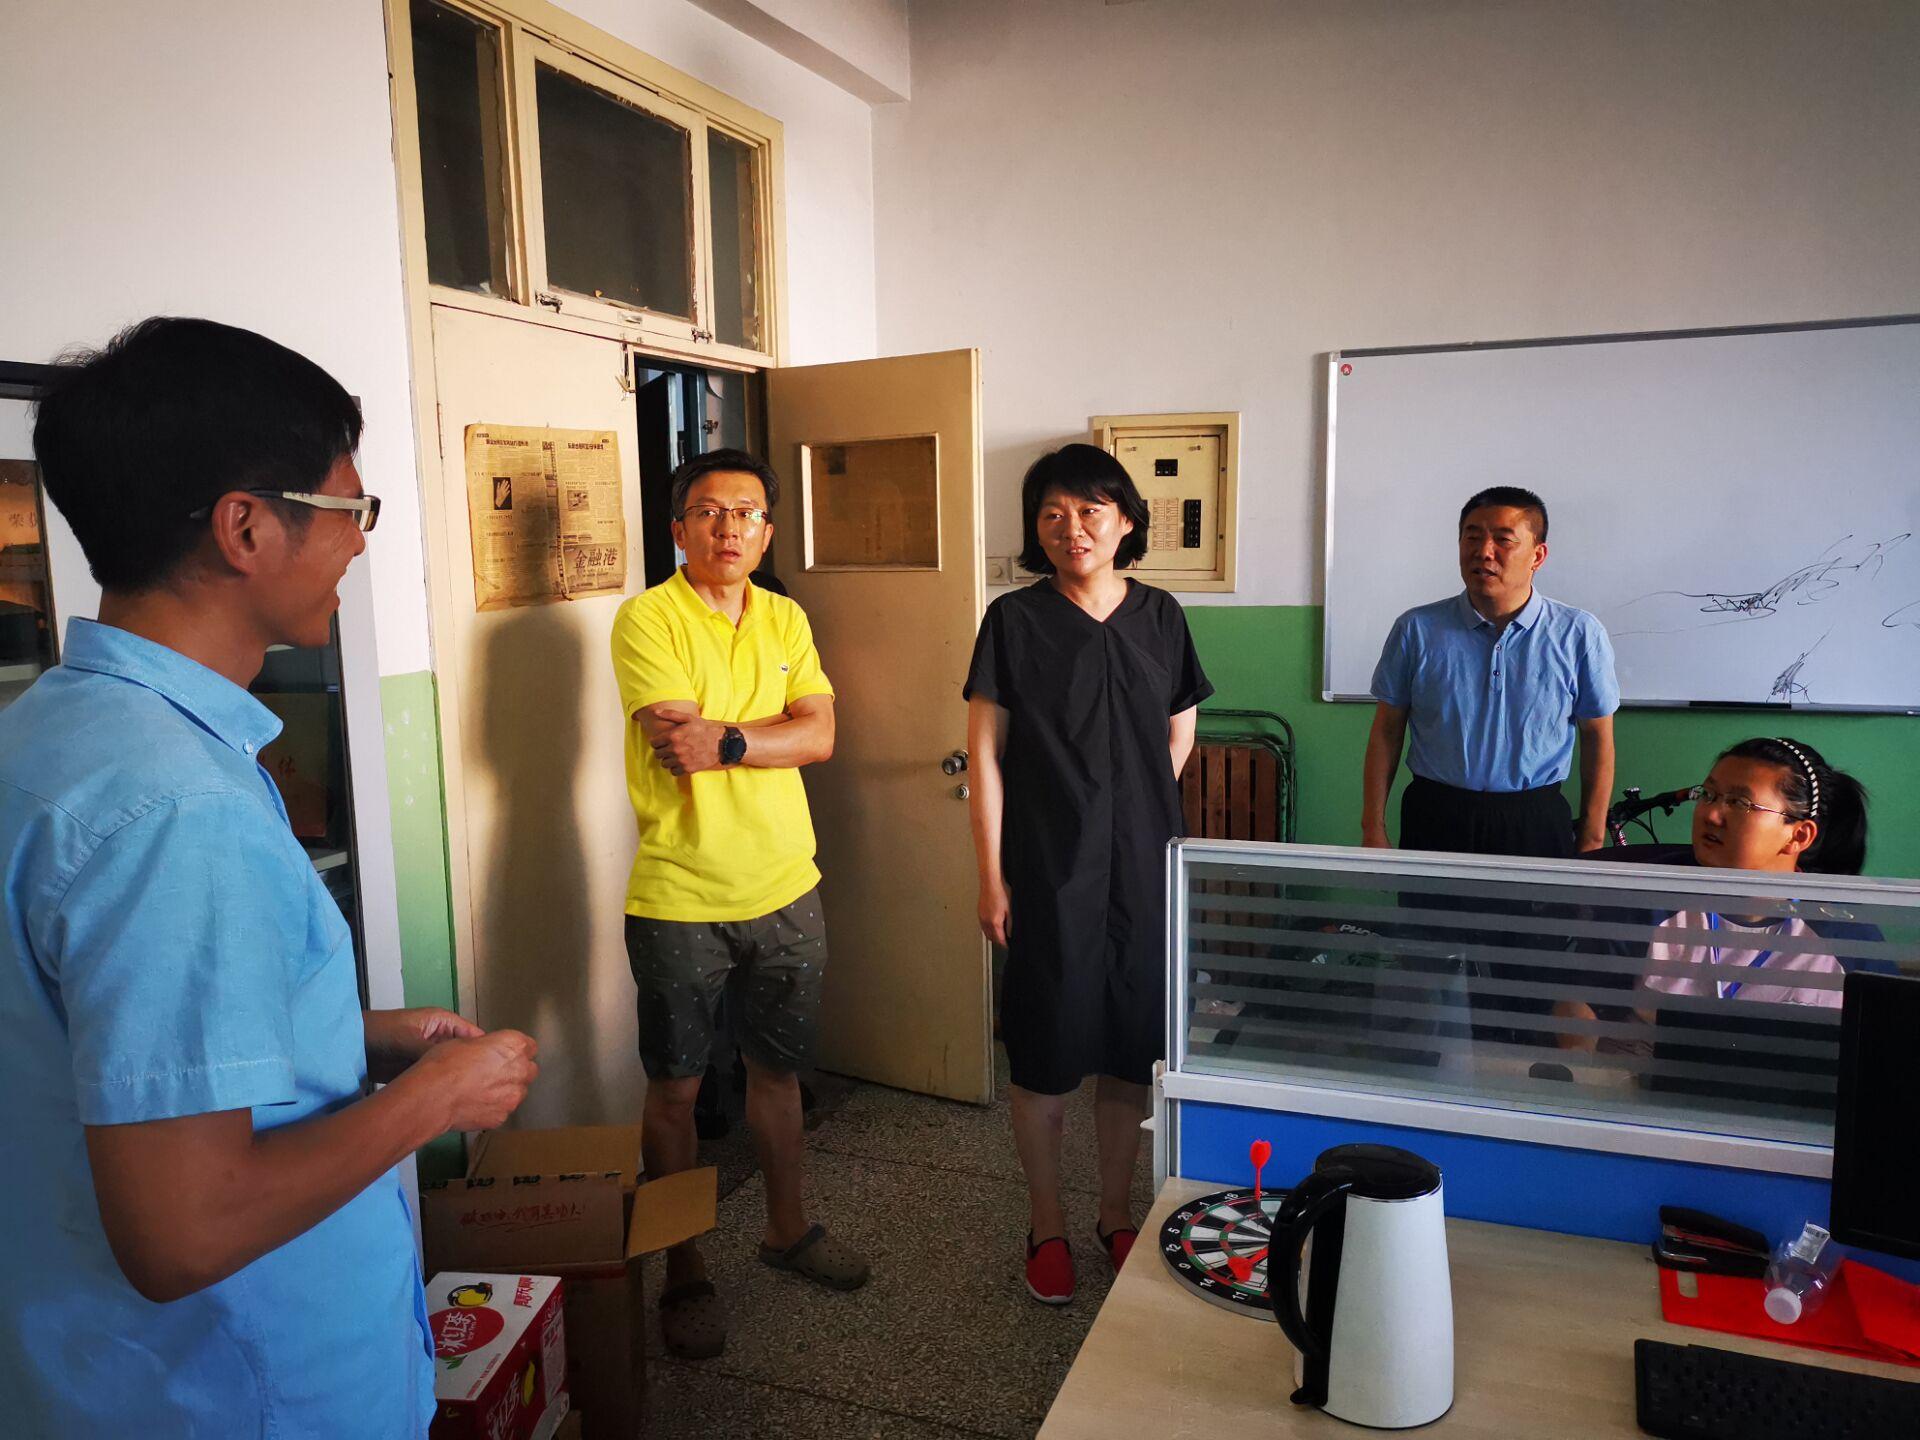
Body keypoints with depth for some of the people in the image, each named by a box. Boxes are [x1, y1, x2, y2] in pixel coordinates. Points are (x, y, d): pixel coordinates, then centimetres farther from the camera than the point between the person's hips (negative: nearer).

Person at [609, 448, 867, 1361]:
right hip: (680, 899, -5)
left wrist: (725, 739, -18)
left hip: (785, 888, 5)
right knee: (675, 1088, 9)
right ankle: (683, 1272, 28)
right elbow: (679, 750, -22)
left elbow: (819, 736, -6)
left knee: (778, 1067, 20)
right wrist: (772, 726, -14)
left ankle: (787, 1228, 41)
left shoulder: (785, 619, 7)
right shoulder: (646, 620, -11)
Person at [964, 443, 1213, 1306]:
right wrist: (992, 876, -8)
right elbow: (985, 753, -5)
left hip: (1144, 868, 3)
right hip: (1048, 872, -3)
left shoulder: (1159, 618, 4)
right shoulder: (1014, 620, -5)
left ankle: (1116, 1213, 32)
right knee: (1046, 1054, 6)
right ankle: (1046, 1227, 26)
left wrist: (1133, 806, 8)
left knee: (1133, 1050, 12)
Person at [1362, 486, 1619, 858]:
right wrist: (1373, 829, -1)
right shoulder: (1416, 629, -2)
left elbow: (1598, 739, 3)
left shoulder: (1579, 635, -3)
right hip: (1434, 821, 0)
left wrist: (1592, 841, 2)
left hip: (1536, 825, 0)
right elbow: (1386, 732, 1)